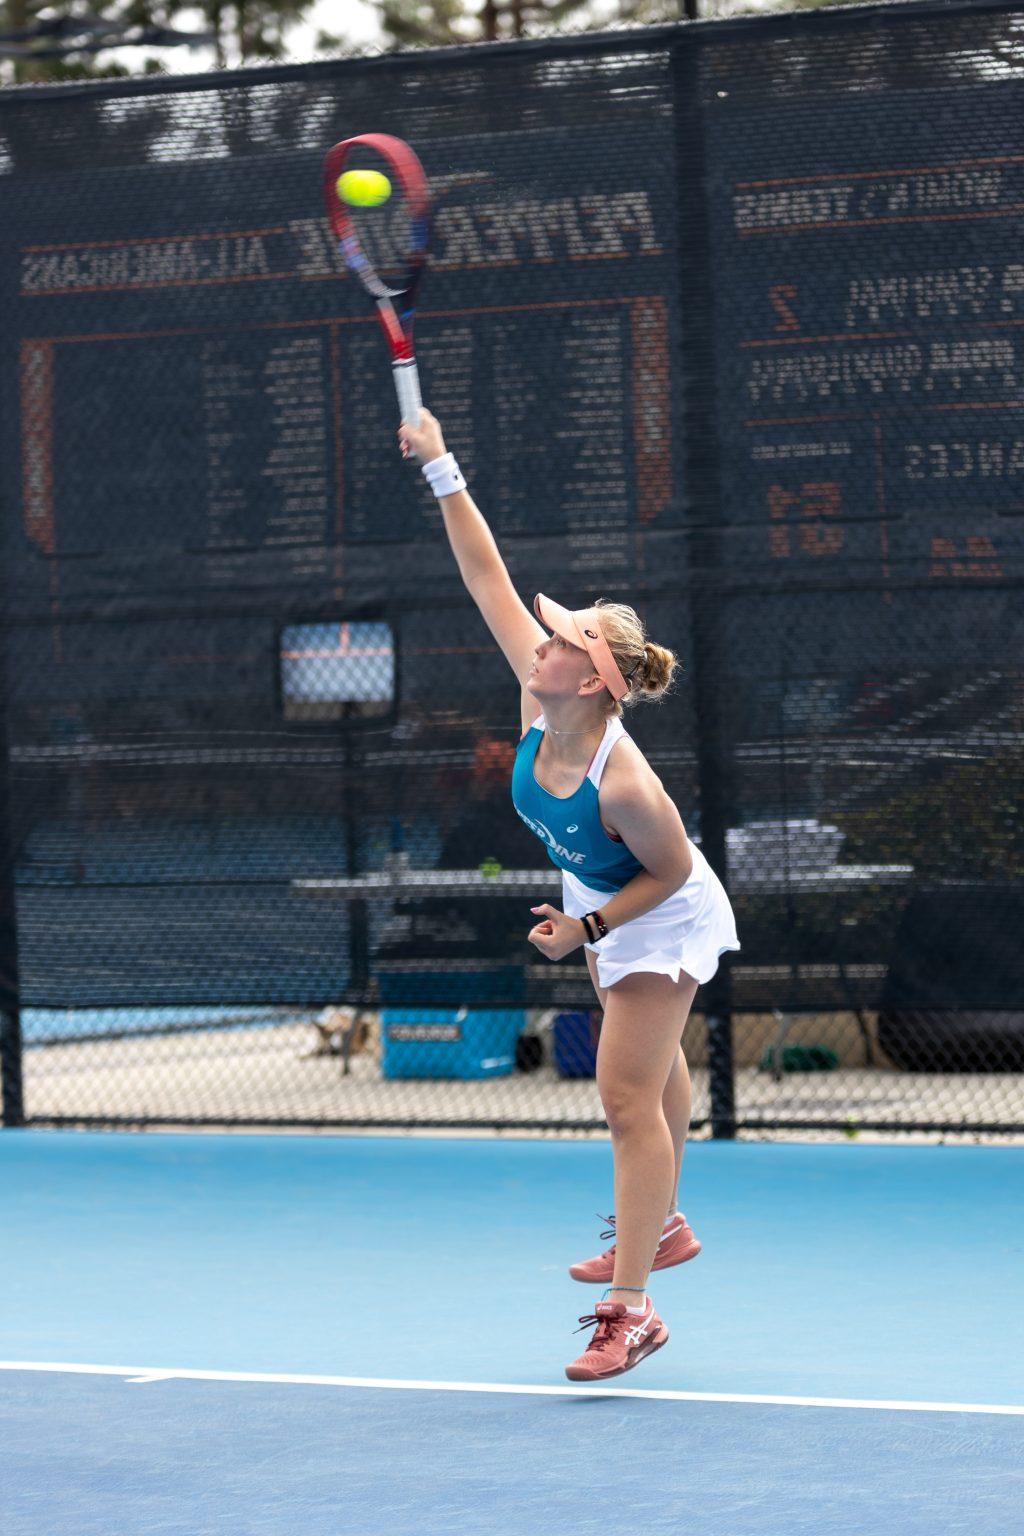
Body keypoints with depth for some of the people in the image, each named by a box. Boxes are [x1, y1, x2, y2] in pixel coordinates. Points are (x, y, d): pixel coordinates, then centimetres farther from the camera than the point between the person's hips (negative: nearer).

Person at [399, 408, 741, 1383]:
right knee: (651, 1067, 26)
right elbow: (490, 581, -19)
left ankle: (631, 1309, -9)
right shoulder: (538, 701, -23)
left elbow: (672, 870, -26)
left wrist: (586, 929, -27)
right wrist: (442, 474, -23)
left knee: (627, 1094, -11)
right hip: (599, 902, 8)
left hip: (663, 920, -8)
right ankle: (659, 1226, 46)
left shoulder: (621, 780, -41)